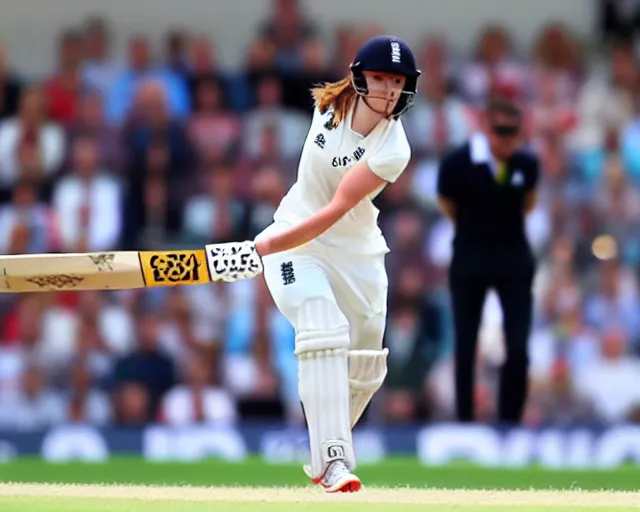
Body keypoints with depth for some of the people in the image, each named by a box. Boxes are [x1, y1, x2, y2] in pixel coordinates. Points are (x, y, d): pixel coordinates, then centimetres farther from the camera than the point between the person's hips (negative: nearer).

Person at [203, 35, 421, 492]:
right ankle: (335, 461, -31)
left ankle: (323, 459, 32)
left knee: (366, 368, 7)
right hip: (294, 240, 0)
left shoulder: (392, 151, -22)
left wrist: (261, 249, -39)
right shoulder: (330, 103, -10)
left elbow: (334, 213, -31)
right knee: (324, 333, -24)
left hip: (357, 252, 0)